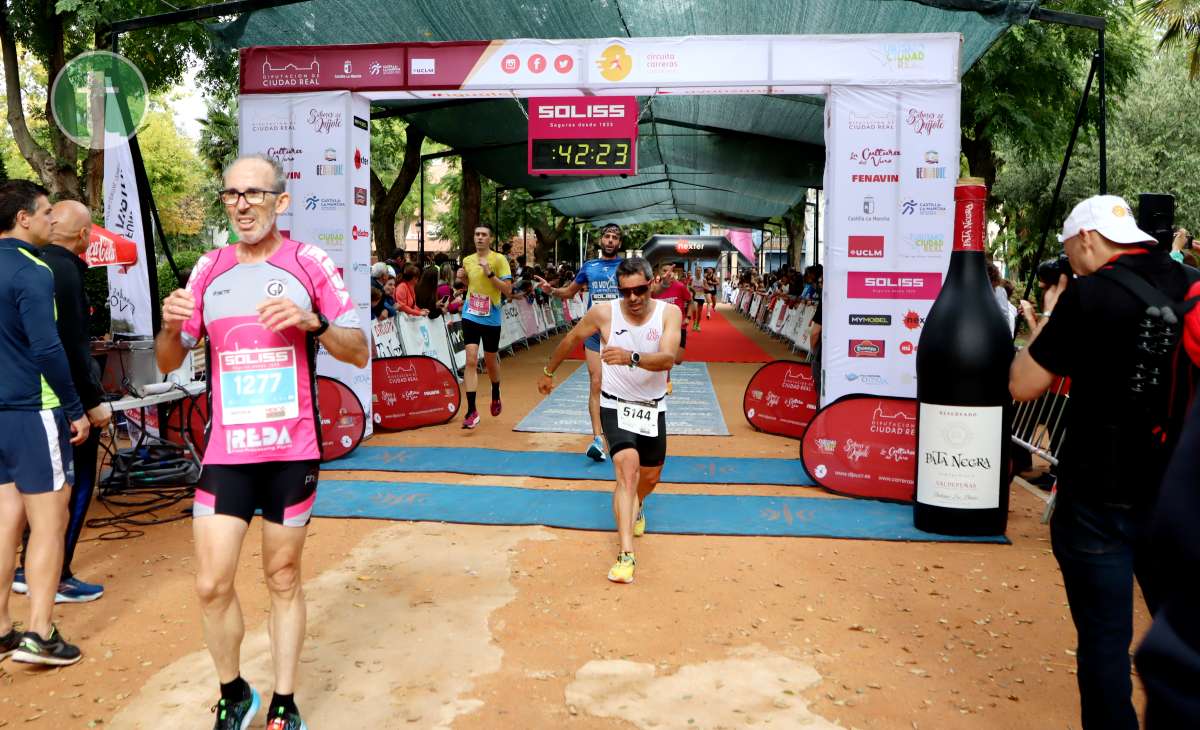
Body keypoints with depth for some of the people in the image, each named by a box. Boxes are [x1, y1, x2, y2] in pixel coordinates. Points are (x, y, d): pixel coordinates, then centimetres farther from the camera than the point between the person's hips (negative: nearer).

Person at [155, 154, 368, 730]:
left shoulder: (309, 263, -2)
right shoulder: (209, 269, 7)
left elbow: (359, 353, -3)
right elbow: (169, 363, 12)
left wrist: (312, 321, -21)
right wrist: (170, 325, -10)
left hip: (292, 451, -2)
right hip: (225, 452, 2)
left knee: (283, 580, 9)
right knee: (212, 585, 0)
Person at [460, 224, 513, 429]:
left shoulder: (499, 259, -8)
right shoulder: (467, 260, 5)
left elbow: (508, 290, -13)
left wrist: (489, 273, -22)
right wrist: (462, 278, 1)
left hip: (491, 319, -2)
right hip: (471, 316, 2)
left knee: (490, 361, 14)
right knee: (471, 360, -10)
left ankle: (495, 396, 43)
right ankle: (472, 411, -10)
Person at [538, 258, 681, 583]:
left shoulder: (670, 313, -14)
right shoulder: (603, 313, -15)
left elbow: (667, 359, -31)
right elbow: (571, 340, 4)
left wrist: (631, 358, -49)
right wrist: (548, 371, 16)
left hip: (653, 408, 3)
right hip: (616, 406, -2)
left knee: (650, 476, 17)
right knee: (628, 468, -24)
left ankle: (636, 507, 54)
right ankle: (626, 553, -26)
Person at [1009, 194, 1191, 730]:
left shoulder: (1090, 294, -15)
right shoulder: (1186, 287, 2)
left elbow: (1023, 385, -11)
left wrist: (1049, 314, 1)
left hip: (1100, 499, -6)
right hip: (1177, 494, 6)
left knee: (1104, 637, 6)